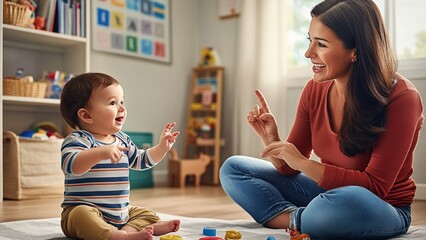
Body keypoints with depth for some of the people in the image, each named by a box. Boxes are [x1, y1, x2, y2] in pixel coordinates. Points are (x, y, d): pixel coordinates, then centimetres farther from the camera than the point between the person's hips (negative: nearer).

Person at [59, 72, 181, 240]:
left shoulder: (122, 140, 12)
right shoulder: (79, 139, -12)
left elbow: (141, 160, 27)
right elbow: (70, 165, -33)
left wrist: (162, 147, 12)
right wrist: (100, 153, -46)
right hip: (85, 209, -8)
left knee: (146, 214, 7)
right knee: (82, 214, -36)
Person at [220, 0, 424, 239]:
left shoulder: (401, 98, -21)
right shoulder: (314, 90, -5)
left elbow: (375, 187, -22)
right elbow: (289, 169, 2)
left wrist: (303, 163, -27)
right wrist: (271, 139, -19)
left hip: (385, 208, -5)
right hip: (327, 192, 6)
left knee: (344, 200, -42)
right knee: (233, 168, 1)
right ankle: (300, 219, -15)